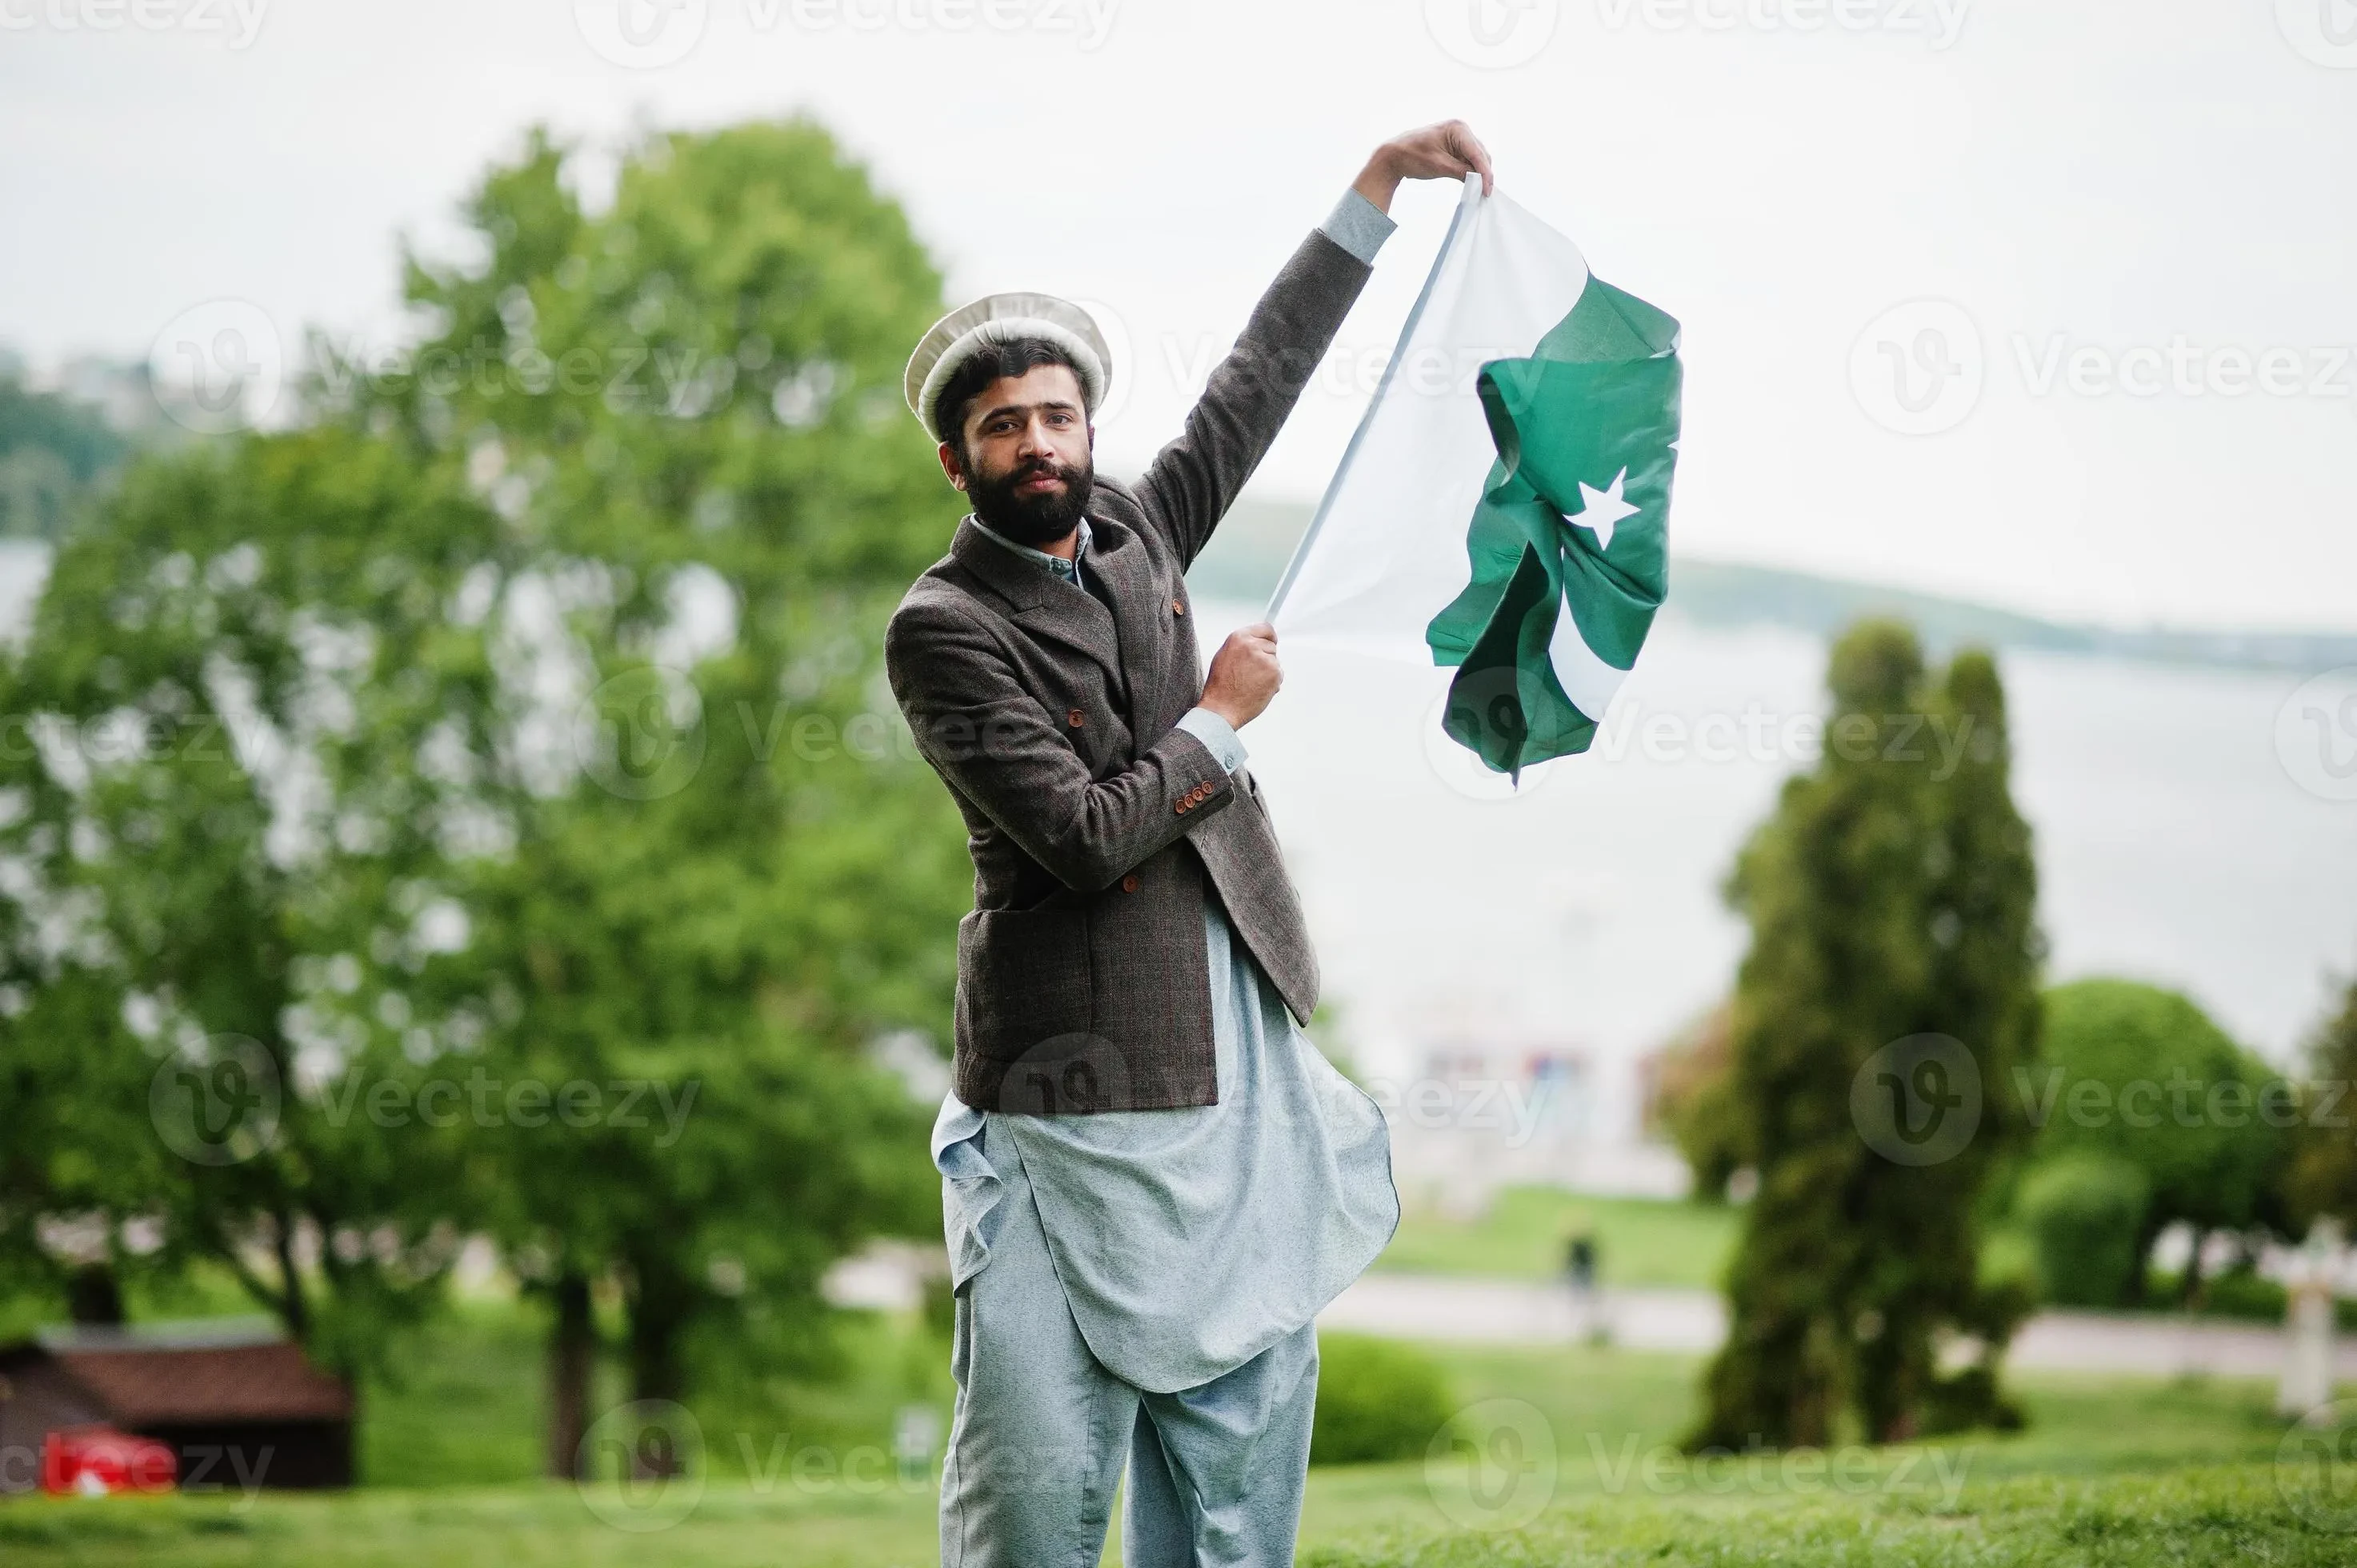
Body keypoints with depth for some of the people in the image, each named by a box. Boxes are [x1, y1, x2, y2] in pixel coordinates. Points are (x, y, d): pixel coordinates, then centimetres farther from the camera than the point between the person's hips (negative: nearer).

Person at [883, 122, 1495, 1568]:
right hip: (1072, 1106, -7)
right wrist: (1220, 722, -5)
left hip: (1240, 1084, 7)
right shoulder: (942, 629, -9)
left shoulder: (1132, 535, 11)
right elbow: (1085, 836, -18)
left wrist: (1380, 183, 20)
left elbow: (1257, 382, 21)